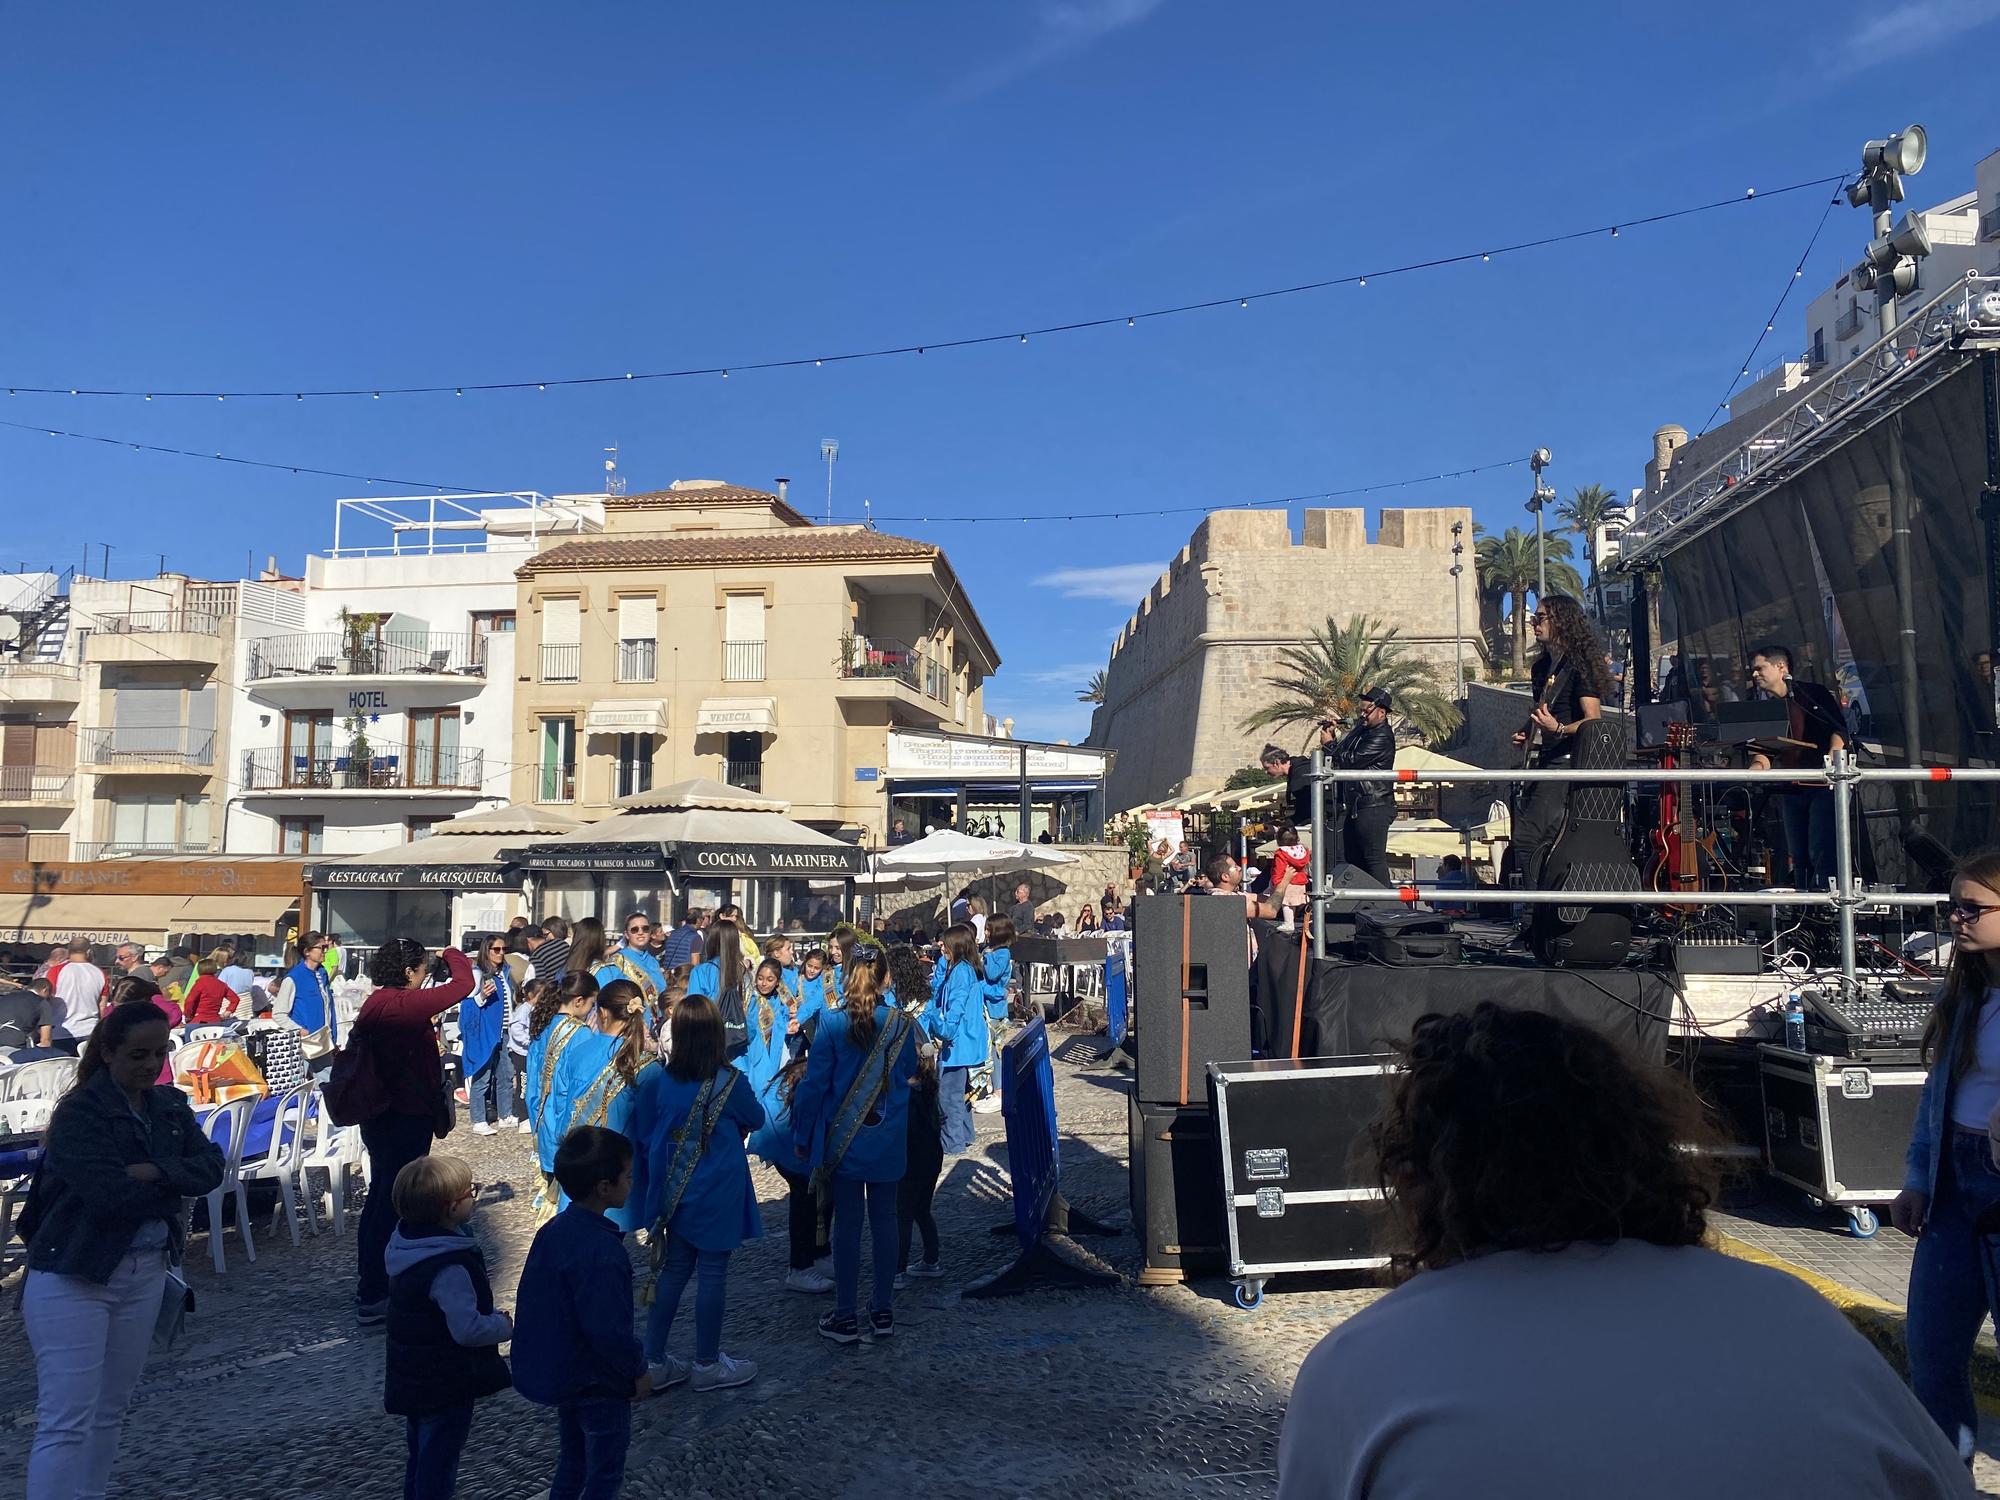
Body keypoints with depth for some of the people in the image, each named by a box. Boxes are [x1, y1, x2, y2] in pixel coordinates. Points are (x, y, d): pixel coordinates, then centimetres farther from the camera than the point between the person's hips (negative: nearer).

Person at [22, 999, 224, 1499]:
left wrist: (155, 1171, -20)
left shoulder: (171, 1105, 6)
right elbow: (111, 1195, -23)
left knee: (110, 1411, 16)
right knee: (66, 1421, -6)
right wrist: (175, 1190, -9)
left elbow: (211, 1167, -3)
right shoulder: (80, 1112, -15)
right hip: (72, 1276, -6)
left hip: (146, 1272, 7)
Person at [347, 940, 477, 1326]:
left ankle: (369, 1286, 33)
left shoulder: (374, 1004, 6)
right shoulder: (406, 1005, -22)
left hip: (380, 1116, 10)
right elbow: (463, 984, -21)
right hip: (408, 1118, -10)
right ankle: (372, 1300, 4)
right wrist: (453, 955, -1)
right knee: (393, 1205, -2)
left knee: (381, 1199, 20)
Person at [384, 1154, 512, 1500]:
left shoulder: (406, 1242, -2)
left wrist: (482, 1301, 8)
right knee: (440, 1463, 7)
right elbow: (468, 1329, -28)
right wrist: (504, 1325, -11)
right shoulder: (450, 1268, -31)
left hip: (413, 1378, 9)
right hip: (446, 1385, -9)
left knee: (420, 1454, 24)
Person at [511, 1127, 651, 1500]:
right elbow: (609, 1329, -28)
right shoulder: (602, 1253, -31)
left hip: (558, 1372, 8)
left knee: (572, 1462, 24)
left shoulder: (552, 1230, -4)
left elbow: (535, 1300, 8)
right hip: (598, 1384, -8)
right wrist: (638, 1370, -12)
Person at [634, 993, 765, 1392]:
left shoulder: (660, 1080, -6)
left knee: (673, 1270, 15)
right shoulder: (731, 1081, -18)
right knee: (713, 1274, 7)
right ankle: (707, 1364, 19)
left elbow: (649, 1134, 6)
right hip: (717, 1194, -5)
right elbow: (757, 1120, 0)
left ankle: (653, 1362, 21)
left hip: (674, 1192, 5)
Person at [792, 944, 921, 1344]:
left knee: (847, 1225, 7)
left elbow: (814, 1083, -9)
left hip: (844, 1140, -2)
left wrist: (802, 1135, 1)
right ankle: (883, 1311, 22)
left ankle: (846, 1316, 14)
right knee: (884, 1221, 12)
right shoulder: (902, 1025, -7)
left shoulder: (832, 1023, -13)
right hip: (889, 1141, 2)